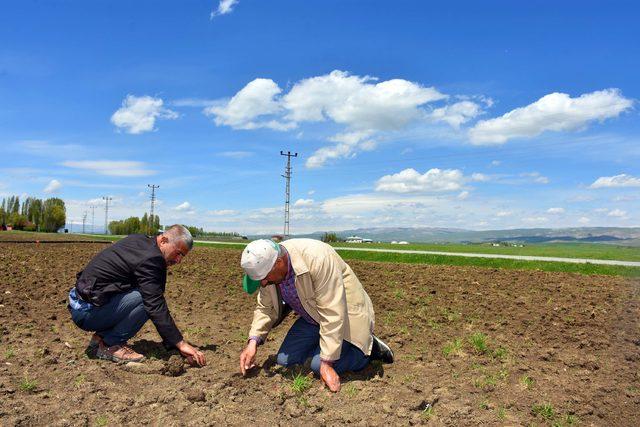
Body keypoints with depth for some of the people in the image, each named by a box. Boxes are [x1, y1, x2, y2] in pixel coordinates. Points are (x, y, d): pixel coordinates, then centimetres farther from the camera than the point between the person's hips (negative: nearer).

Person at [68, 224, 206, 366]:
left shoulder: (140, 240, 8)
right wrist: (181, 344, -21)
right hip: (87, 312, -10)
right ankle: (109, 345, -7)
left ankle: (100, 337, 11)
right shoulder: (150, 259, -21)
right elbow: (157, 308, -24)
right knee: (147, 299, -22)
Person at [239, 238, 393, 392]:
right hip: (312, 317, 7)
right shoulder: (268, 268, -14)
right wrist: (253, 341, -15)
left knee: (319, 364, -21)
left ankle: (370, 347, 0)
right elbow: (265, 308, 0)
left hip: (343, 314, -7)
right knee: (284, 360, -2)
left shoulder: (317, 259, -36)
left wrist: (327, 362, -30)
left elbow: (333, 314, -33)